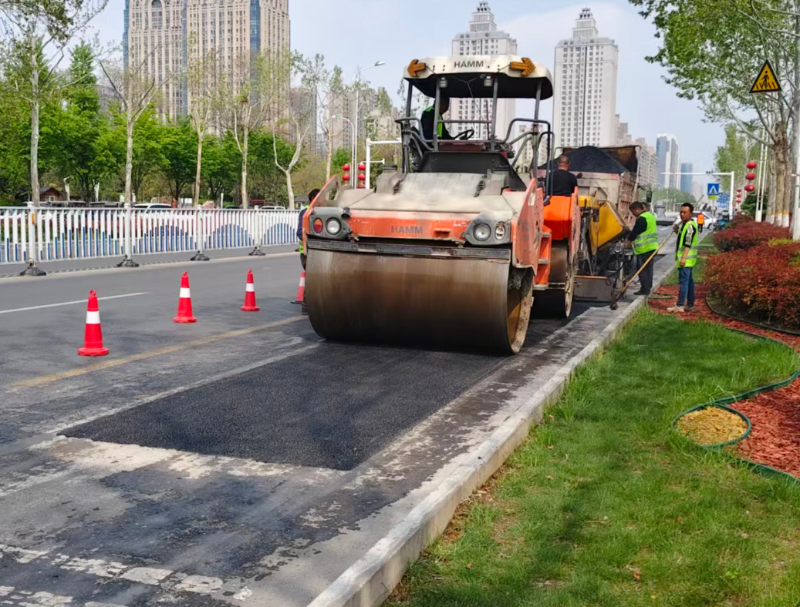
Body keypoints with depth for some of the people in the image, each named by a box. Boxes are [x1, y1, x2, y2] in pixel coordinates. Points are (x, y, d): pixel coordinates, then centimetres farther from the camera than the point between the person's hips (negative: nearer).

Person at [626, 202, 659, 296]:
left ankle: (645, 289, -4)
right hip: (652, 247, 10)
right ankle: (648, 287, 20)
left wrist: (628, 241, 1)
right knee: (649, 268, 14)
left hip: (644, 248, -10)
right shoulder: (651, 216, 14)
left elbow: (635, 232, -15)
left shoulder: (642, 219, -17)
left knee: (642, 269, -5)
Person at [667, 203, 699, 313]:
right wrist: (677, 229, 13)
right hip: (688, 259, 11)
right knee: (689, 280, 13)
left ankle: (680, 305, -14)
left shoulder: (690, 226, -16)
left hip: (686, 259, -11)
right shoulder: (683, 224, 16)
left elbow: (688, 243, -23)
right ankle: (690, 304, 19)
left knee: (684, 280, -12)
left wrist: (683, 257, -29)